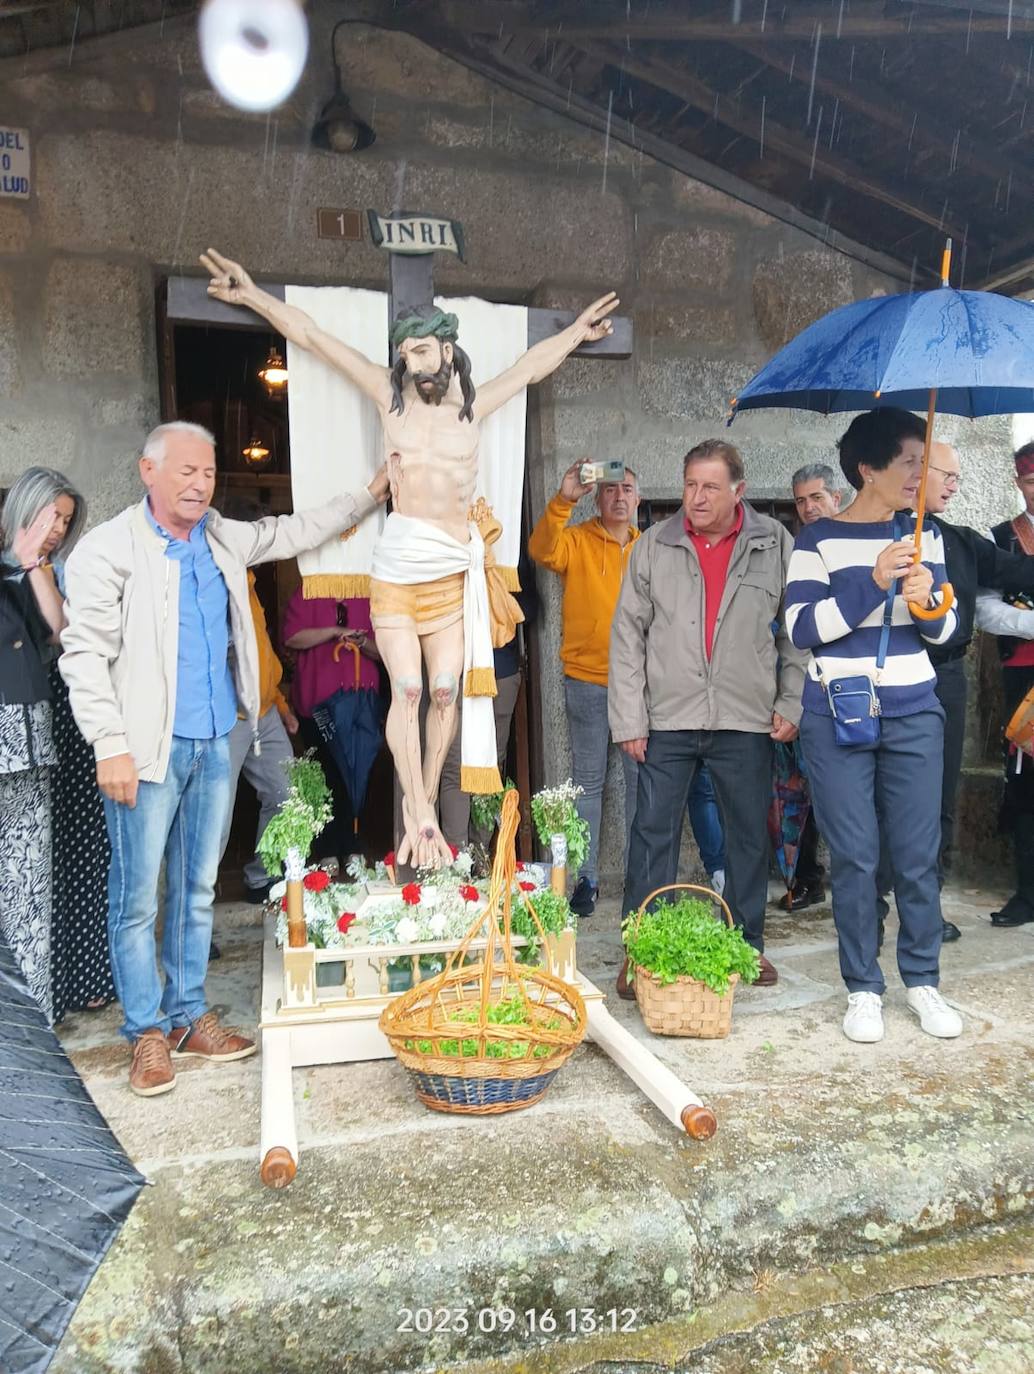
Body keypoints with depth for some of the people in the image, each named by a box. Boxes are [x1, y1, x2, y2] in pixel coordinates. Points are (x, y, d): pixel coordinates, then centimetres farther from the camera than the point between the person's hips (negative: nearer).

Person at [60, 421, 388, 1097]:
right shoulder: (108, 548, -7)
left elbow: (295, 532, 27)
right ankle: (148, 1030, 16)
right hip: (149, 750, -6)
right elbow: (85, 655, -10)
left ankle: (189, 1015, 26)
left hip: (215, 744, 6)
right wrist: (111, 746, -16)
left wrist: (369, 496, 27)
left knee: (199, 890, 13)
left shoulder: (224, 539, 11)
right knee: (139, 898, 0)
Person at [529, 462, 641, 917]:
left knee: (642, 777, 8)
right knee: (588, 780, 5)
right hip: (587, 680, -3)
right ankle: (586, 877, 13)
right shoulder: (576, 541, 1)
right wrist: (564, 499, -32)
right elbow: (542, 550, -20)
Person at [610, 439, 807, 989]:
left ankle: (748, 944, 27)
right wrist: (628, 719, -3)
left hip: (746, 718, 1)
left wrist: (790, 704, 0)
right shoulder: (654, 546, 2)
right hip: (666, 717, 0)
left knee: (750, 834, 11)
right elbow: (628, 634, 1)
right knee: (653, 833, 2)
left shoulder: (775, 544, 2)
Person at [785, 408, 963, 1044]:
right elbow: (803, 628, -11)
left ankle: (923, 980, 23)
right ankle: (864, 988, 16)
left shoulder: (924, 536, 9)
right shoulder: (819, 539, -2)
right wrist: (873, 582, -20)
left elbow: (946, 630, 10)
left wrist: (928, 599, -12)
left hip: (913, 713, 3)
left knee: (919, 854, 6)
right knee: (854, 858, 2)